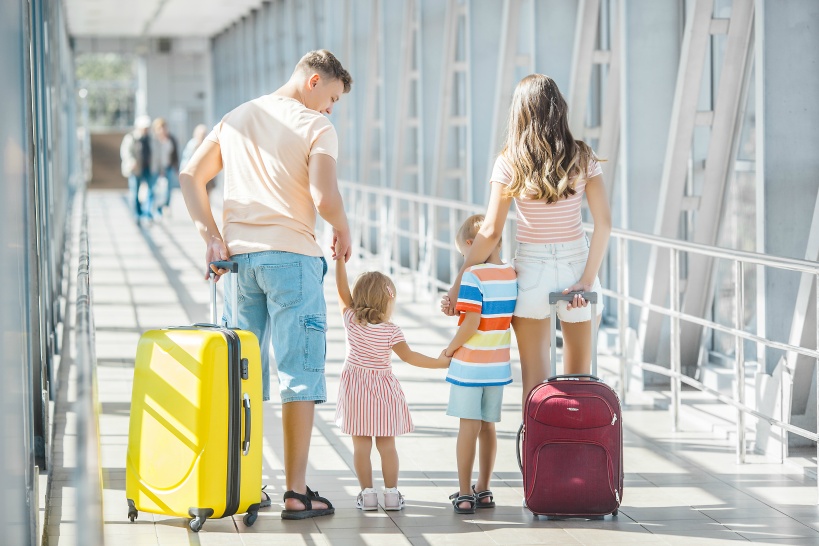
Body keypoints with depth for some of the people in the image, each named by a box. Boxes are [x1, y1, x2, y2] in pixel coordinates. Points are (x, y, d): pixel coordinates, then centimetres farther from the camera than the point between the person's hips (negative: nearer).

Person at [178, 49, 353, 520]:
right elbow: (325, 198, -16)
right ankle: (296, 492, -1)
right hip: (291, 254, -6)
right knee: (300, 374, 0)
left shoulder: (237, 119, 15)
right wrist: (343, 229, 3)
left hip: (237, 254, 6)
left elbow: (190, 177, 10)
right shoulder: (316, 127, -4)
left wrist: (212, 235, 5)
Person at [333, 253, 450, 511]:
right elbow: (408, 356, -6)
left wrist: (340, 258, -2)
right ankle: (391, 493, 5)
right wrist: (439, 362, 3)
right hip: (383, 388, -1)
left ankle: (367, 492, 1)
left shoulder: (351, 320, -7)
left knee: (361, 444, 2)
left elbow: (342, 289, -4)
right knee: (386, 444, 5)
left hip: (355, 390, 1)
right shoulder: (391, 331, -10)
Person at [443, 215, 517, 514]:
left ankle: (464, 494, 4)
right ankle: (483, 491, 20)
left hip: (470, 365, -6)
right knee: (488, 427, 14)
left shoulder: (473, 277, -17)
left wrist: (450, 349, -7)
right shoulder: (513, 276, 3)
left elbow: (471, 324, -22)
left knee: (469, 426, 0)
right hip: (498, 365, 6)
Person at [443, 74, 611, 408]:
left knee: (534, 378, 6)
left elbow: (491, 232, -10)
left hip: (531, 268, -2)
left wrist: (459, 282, -4)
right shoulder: (582, 158, -2)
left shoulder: (510, 163, -8)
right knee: (578, 375, 15)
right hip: (576, 264, 2)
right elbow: (604, 223, -9)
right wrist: (587, 279, -7)